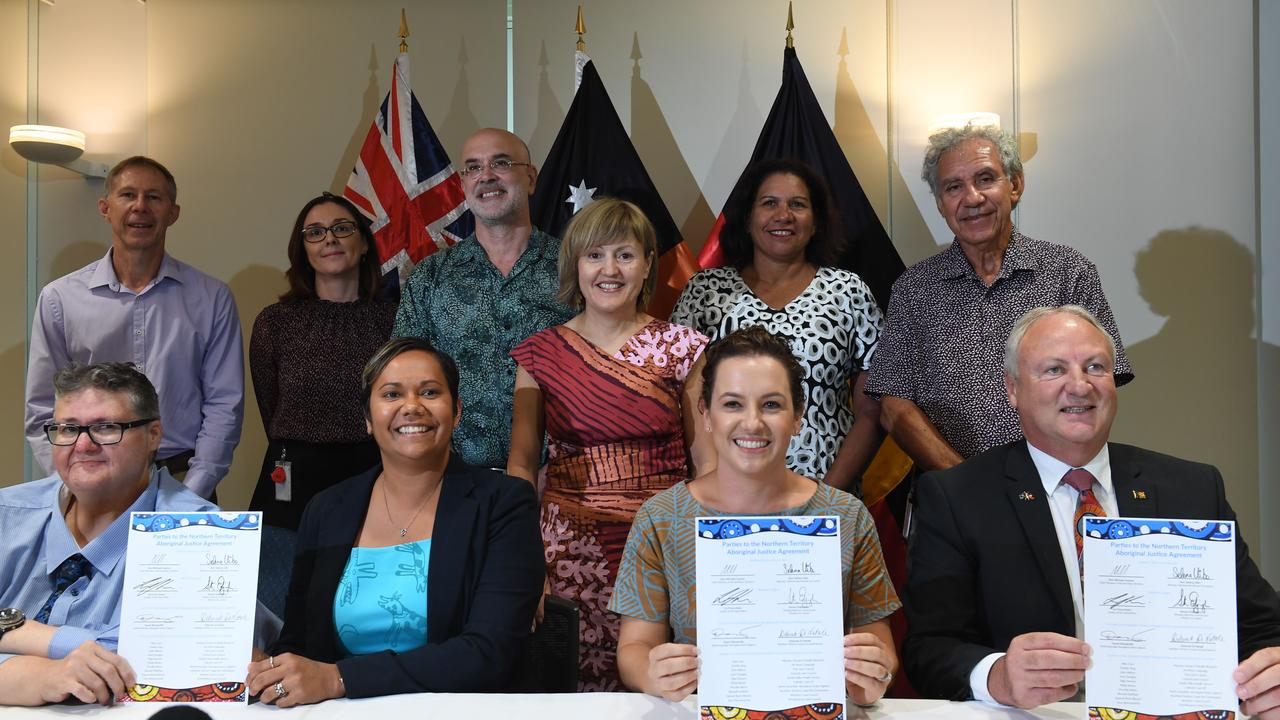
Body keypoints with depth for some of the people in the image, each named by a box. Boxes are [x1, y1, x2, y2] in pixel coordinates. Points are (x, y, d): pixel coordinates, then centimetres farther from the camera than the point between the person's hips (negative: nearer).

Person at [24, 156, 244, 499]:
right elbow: (43, 415, 4)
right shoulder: (59, 299, 4)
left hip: (183, 485, 0)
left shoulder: (212, 299, 3)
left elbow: (224, 406, 1)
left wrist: (188, 498, -9)